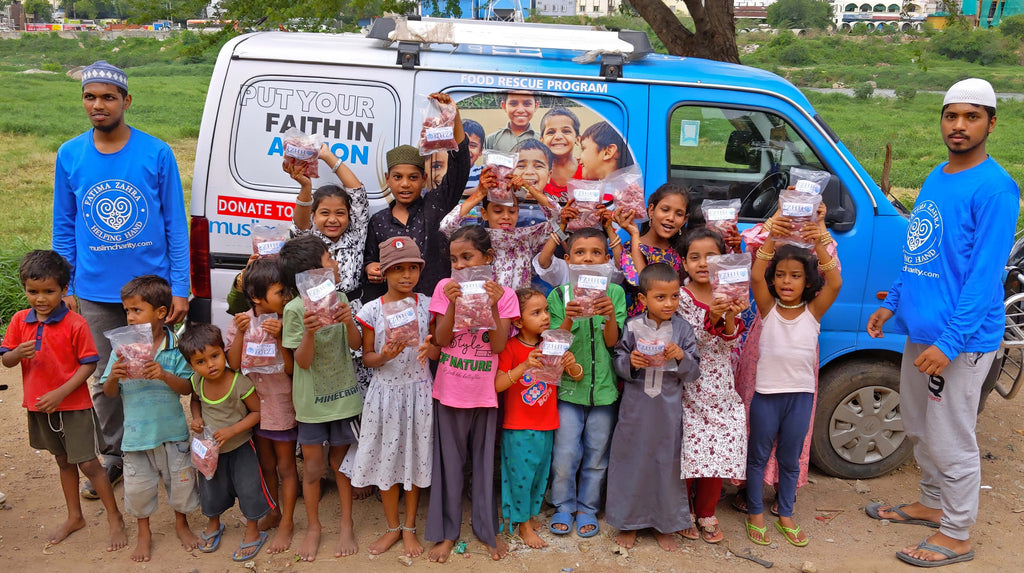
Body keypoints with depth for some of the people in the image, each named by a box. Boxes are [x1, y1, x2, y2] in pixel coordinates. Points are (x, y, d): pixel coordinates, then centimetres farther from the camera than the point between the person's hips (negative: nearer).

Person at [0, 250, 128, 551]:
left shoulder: (75, 323, -15)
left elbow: (88, 364, -13)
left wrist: (60, 393, -21)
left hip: (74, 406, -5)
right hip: (39, 407, 5)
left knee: (88, 462, -1)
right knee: (64, 461, 20)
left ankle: (115, 518, 14)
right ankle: (74, 517, 35)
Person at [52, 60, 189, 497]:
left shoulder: (157, 154, -5)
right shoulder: (69, 155, 2)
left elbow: (176, 225, -3)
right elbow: (64, 227, 8)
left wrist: (180, 288, -5)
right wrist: (64, 287, 5)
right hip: (95, 293, 2)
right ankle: (113, 456, 32)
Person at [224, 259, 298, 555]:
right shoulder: (241, 321, -8)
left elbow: (292, 369, -17)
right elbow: (234, 364, -11)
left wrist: (279, 338, -30)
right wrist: (240, 333, -23)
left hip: (282, 405, -3)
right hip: (254, 404, 3)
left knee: (285, 464, 8)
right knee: (266, 463, 20)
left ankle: (287, 522, 23)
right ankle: (275, 511, 40)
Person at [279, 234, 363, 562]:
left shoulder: (339, 299, -3)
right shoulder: (295, 309, -13)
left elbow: (356, 344, -2)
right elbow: (302, 361, -12)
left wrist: (348, 322, -23)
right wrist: (309, 332, -30)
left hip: (343, 395, 2)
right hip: (312, 400, -2)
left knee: (341, 461, 13)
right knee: (313, 467, 8)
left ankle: (347, 525, 28)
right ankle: (313, 527, 28)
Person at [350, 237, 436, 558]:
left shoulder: (426, 305, -1)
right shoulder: (372, 310, -6)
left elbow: (438, 351, 5)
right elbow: (366, 357, -1)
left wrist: (429, 349, -18)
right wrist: (384, 356, -22)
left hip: (418, 390, 0)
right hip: (385, 390, 0)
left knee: (414, 457, 8)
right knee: (386, 458, 8)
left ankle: (410, 528, 26)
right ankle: (393, 527, 28)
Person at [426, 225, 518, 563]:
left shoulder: (504, 294, -3)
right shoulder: (446, 287, -3)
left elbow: (499, 345, -11)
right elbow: (441, 340, -7)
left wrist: (492, 305, -21)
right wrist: (453, 303, -20)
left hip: (485, 392, 0)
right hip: (450, 390, 0)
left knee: (485, 459, 11)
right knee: (449, 461, 10)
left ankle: (486, 528, 28)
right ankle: (446, 531, 24)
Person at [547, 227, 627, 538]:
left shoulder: (614, 293, 0)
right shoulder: (559, 295, -2)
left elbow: (612, 342, -5)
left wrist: (610, 314, -24)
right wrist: (568, 318, -25)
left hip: (604, 386, 1)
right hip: (568, 385, -1)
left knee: (596, 455, 11)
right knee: (565, 454, 1)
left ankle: (587, 509, 29)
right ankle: (563, 507, 23)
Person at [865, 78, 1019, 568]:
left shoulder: (994, 189, -16)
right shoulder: (935, 178, 10)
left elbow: (985, 276, -21)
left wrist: (948, 343, -23)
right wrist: (892, 304, 17)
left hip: (960, 341, -8)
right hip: (920, 329, 9)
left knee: (951, 441, 4)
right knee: (918, 429, 21)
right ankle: (933, 504, 40)